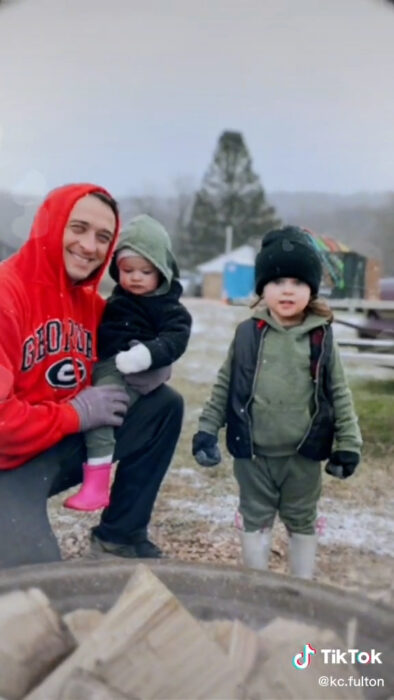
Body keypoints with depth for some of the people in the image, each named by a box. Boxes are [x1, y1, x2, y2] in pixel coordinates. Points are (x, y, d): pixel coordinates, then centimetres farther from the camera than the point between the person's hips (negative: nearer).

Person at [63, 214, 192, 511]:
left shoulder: (168, 306, -3)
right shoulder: (118, 299, 21)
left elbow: (175, 338, -17)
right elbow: (102, 331, 30)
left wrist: (145, 355, -33)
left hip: (134, 375, -10)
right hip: (107, 368, 10)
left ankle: (97, 480, -26)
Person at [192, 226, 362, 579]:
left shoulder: (322, 337, -6)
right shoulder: (247, 333, -6)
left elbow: (339, 393, 0)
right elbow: (224, 386, 2)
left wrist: (348, 442, -1)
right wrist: (207, 429, 0)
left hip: (304, 453, 0)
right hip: (252, 451, 0)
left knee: (302, 521, 18)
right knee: (255, 519, 16)